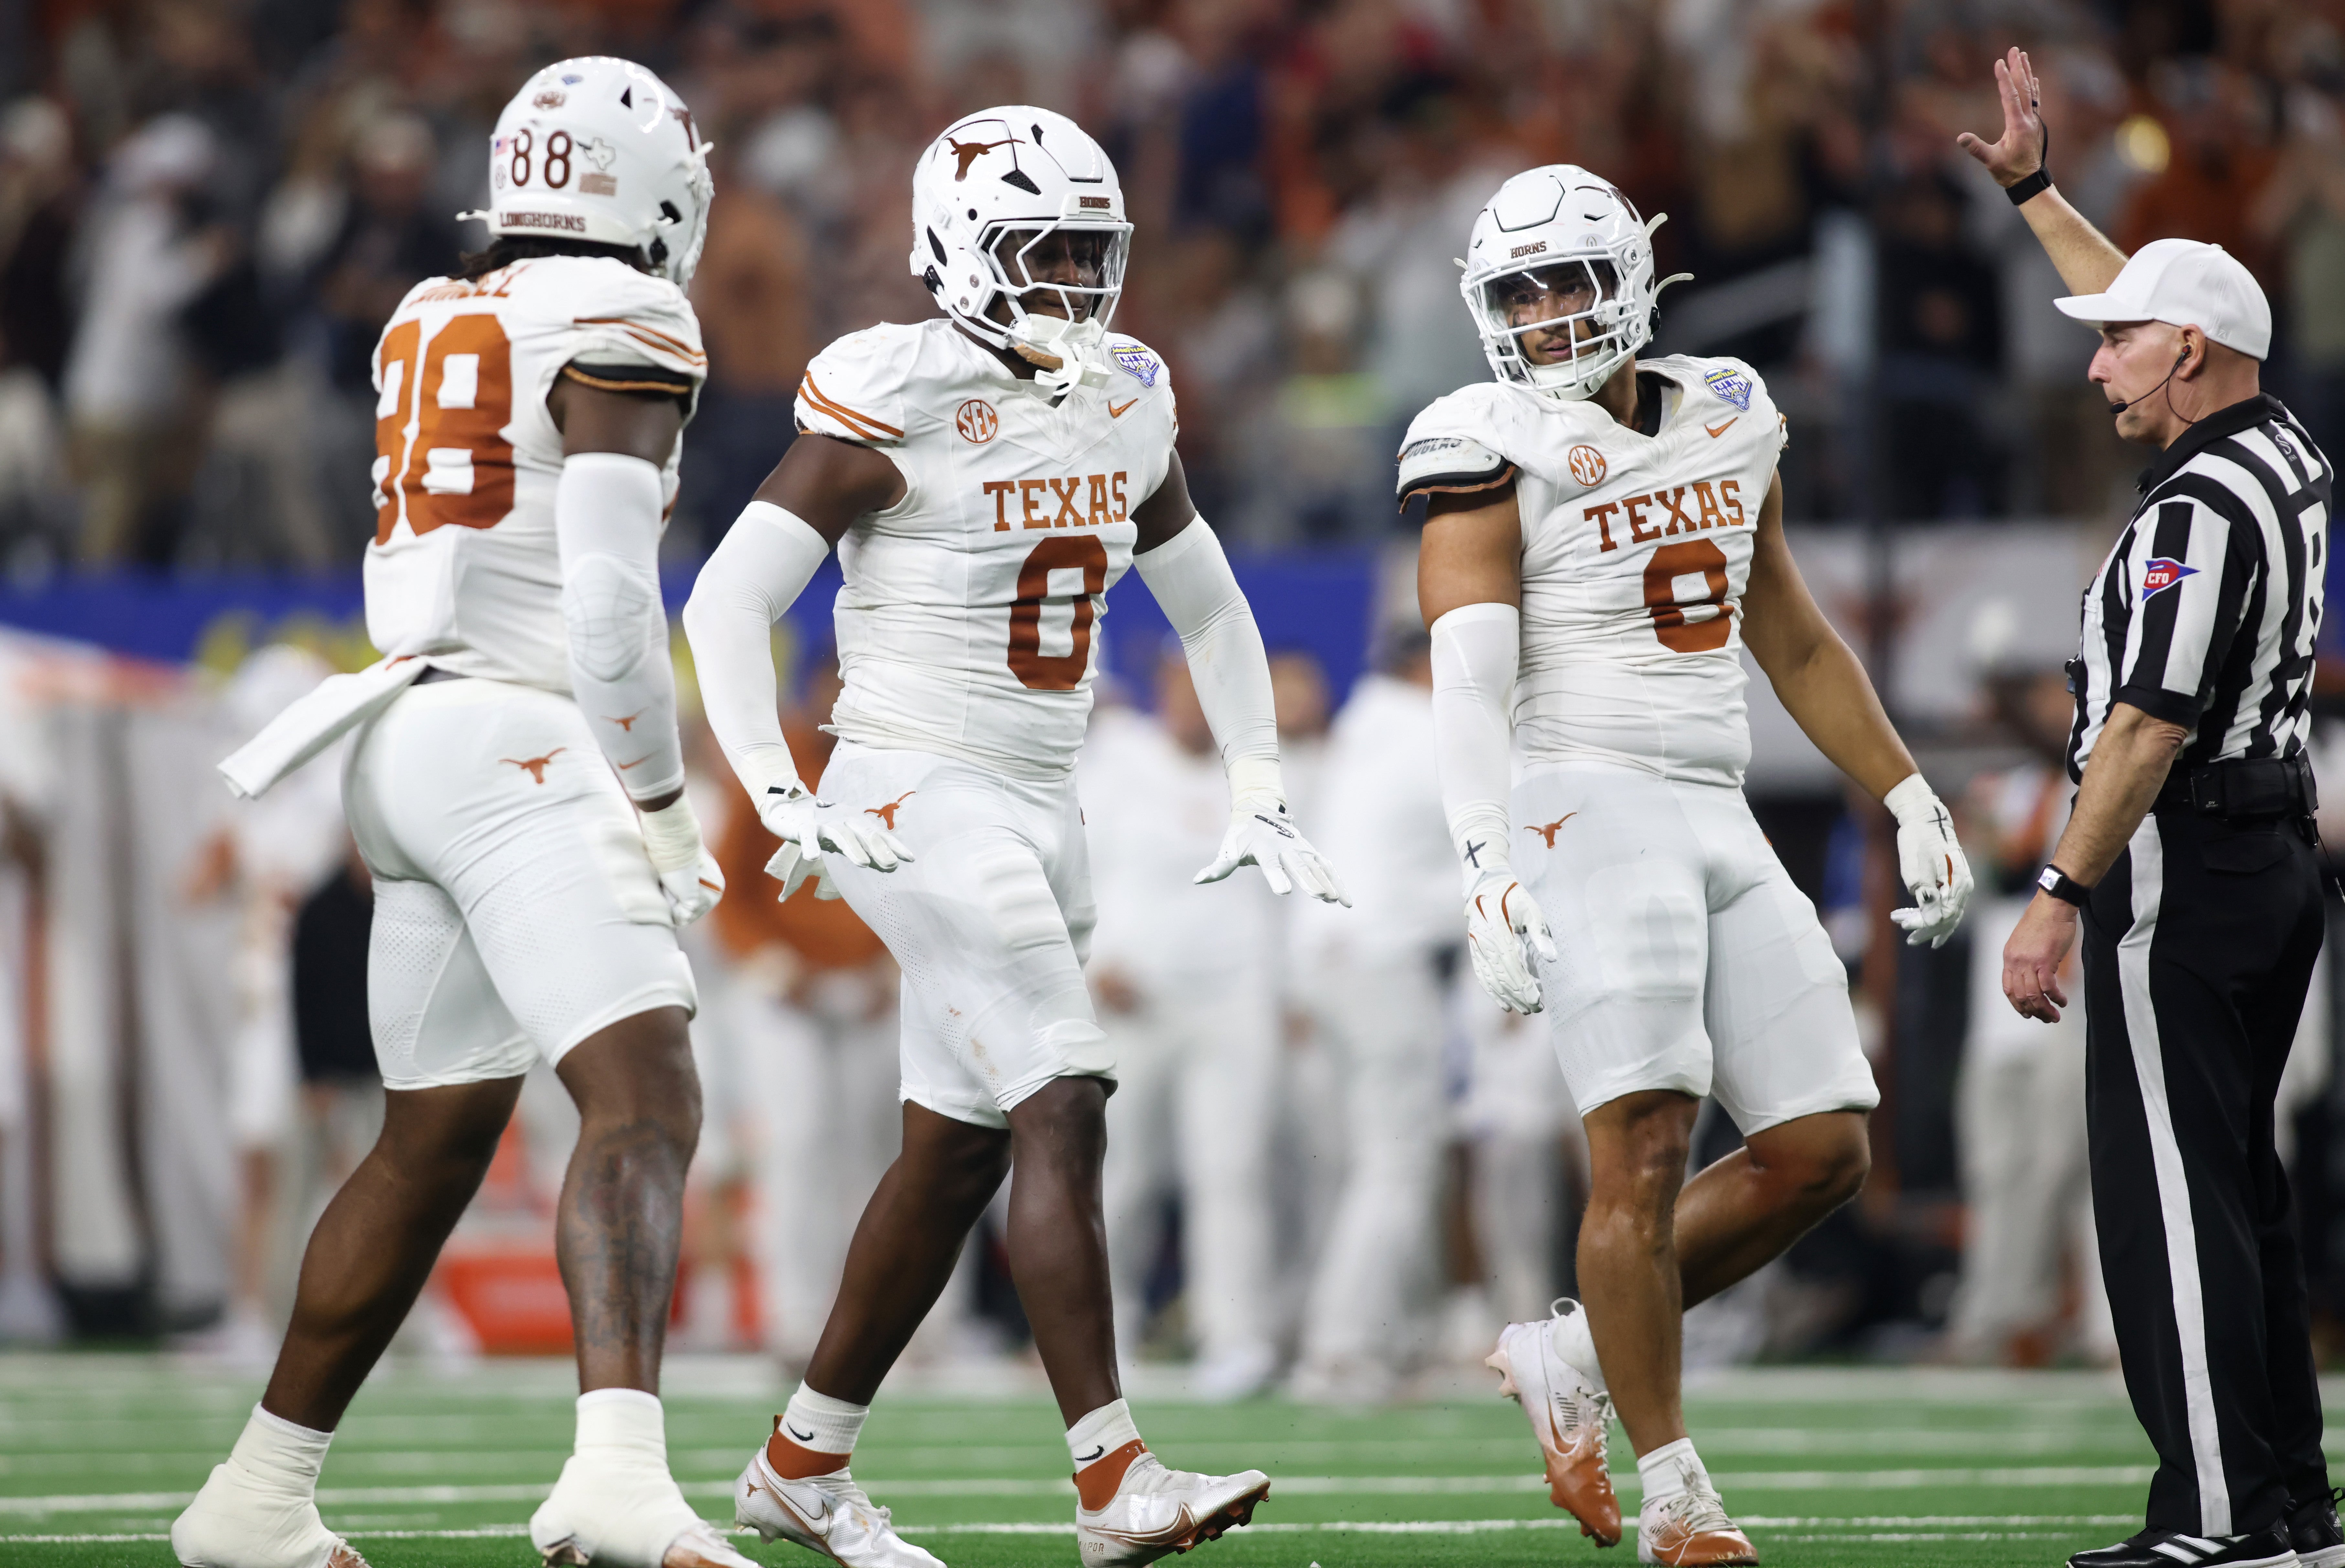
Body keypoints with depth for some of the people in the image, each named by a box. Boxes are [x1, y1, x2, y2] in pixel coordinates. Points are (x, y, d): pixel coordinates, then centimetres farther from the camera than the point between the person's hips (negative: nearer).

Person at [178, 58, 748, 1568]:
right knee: (643, 1102, -19)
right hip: (517, 749, -8)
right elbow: (609, 597, -15)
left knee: (435, 1147, 18)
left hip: (412, 743, 8)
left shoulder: (429, 329, 16)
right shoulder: (619, 332, -8)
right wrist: (662, 806, -9)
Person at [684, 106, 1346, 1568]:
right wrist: (785, 801, -19)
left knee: (957, 1157, 11)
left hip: (1043, 812, 8)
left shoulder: (1123, 405, 9)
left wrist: (1259, 790, 15)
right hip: (920, 801, -8)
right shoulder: (898, 403, -12)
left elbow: (1212, 611, 23)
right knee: (1066, 1112, -18)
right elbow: (729, 601, -12)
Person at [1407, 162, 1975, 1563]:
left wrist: (1912, 805, 23)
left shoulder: (1727, 421, 14)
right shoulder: (1498, 449, -5)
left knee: (1822, 1154, 2)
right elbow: (1470, 679, -15)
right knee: (1646, 1145, -14)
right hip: (1593, 807, -7)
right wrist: (1490, 875, -27)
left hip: (1723, 821, 7)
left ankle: (1578, 1358, 15)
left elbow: (1797, 644, 24)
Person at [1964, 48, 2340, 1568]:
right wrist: (2035, 185, 32)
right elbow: (2165, 309, 26)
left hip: (2184, 870, -10)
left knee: (2171, 1190, -8)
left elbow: (2151, 725, -22)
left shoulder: (2202, 511, -18)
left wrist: (2061, 900, -19)